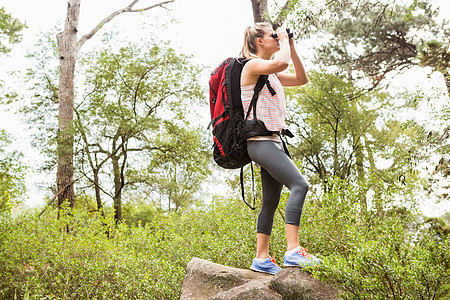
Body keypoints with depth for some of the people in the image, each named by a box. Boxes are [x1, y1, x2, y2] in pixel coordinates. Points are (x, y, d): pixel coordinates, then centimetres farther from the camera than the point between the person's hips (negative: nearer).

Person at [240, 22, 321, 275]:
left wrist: (291, 46, 18)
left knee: (272, 201, 9)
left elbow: (302, 79, 22)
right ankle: (293, 251, -25)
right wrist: (284, 41, -5)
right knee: (299, 185, -23)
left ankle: (261, 258, 15)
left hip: (274, 141, 10)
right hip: (261, 142, -10)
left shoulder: (271, 74, 23)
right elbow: (282, 63, -24)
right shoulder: (253, 65, -5)